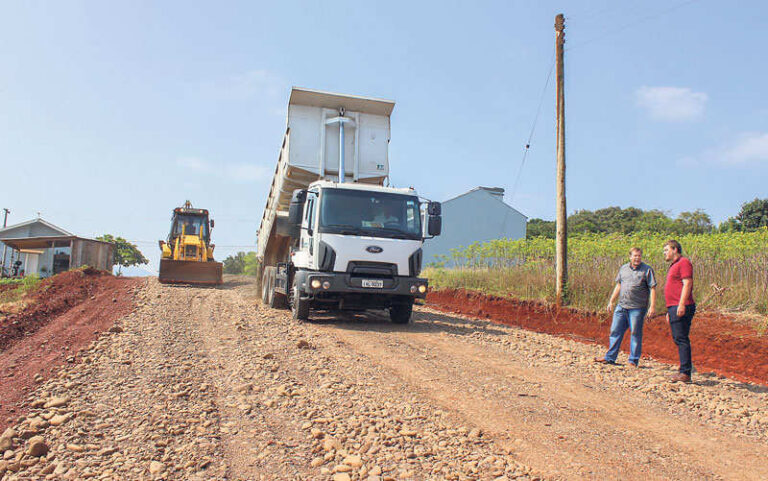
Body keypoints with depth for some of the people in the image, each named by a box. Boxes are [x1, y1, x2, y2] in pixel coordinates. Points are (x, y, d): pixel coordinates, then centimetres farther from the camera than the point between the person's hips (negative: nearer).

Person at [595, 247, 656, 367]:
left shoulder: (647, 270, -2)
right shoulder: (623, 268, 13)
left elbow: (652, 289, -6)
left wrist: (652, 307, -13)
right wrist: (611, 302, 19)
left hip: (637, 308, -5)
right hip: (621, 306, 5)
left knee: (636, 334, 2)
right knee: (615, 331, 8)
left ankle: (633, 360, 12)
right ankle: (610, 357, 17)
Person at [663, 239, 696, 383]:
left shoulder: (684, 262, -6)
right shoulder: (674, 265, 24)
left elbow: (687, 284, -17)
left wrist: (682, 305, -24)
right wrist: (670, 311, 25)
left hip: (681, 308, -10)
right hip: (673, 308, 10)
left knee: (681, 339, -10)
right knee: (678, 339, 10)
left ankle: (685, 373, -9)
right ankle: (684, 370, 15)